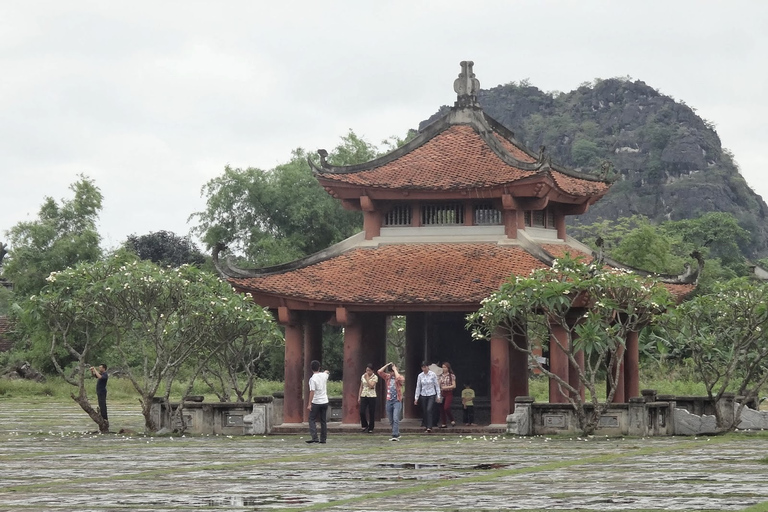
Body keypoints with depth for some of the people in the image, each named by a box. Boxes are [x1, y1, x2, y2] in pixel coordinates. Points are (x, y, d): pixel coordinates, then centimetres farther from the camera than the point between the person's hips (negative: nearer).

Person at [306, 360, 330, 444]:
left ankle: (314, 437, -15)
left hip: (316, 402, -5)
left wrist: (309, 404, -19)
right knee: (323, 421, 12)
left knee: (312, 420, 0)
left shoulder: (312, 379, -15)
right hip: (325, 401, 5)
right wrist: (326, 371, 54)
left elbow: (312, 392, -20)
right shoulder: (324, 375, 2)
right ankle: (323, 439, 13)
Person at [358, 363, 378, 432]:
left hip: (371, 396, -3)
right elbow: (361, 387, 13)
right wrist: (359, 397, 10)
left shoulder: (375, 377, -4)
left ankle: (370, 428, 11)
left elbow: (371, 386, -17)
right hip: (364, 396, 3)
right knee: (362, 412, -8)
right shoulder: (363, 376, 9)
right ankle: (364, 426, 13)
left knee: (371, 413, 0)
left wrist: (367, 378, -16)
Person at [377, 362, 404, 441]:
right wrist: (387, 365, -1)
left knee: (395, 419, -17)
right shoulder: (387, 377, 10)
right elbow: (379, 372, 0)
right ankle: (397, 434, 26)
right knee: (391, 420, 11)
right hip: (389, 401, 5)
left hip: (397, 401, -5)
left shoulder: (401, 377, -2)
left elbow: (398, 378, -26)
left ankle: (395, 436, -22)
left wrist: (394, 369, -12)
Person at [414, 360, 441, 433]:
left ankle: (429, 427, -19)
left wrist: (438, 396, -4)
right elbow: (418, 387, 7)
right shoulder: (420, 375, 2)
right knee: (424, 412, 4)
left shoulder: (433, 374, -6)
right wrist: (416, 398, 5)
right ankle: (426, 426, 13)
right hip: (423, 395, 3)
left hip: (431, 395, -3)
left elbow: (437, 385, -1)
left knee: (429, 410, -18)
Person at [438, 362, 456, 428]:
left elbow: (454, 386, -5)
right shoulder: (440, 376, 12)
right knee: (442, 409, 1)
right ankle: (444, 423, 6)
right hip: (442, 393, 5)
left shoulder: (452, 376, -1)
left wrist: (446, 387, -16)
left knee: (446, 408, -17)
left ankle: (452, 420, 1)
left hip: (449, 393, -5)